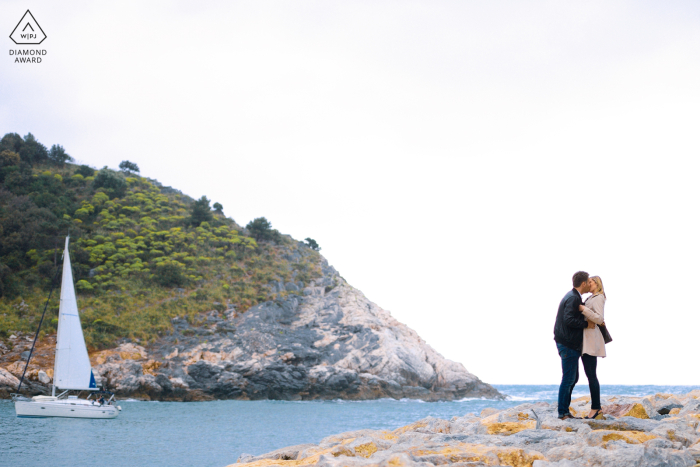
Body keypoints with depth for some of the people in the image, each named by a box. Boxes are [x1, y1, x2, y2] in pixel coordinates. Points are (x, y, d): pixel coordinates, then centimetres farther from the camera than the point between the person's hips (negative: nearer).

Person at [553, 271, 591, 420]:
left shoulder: (573, 296, 16)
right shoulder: (573, 298, -16)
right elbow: (568, 319, -27)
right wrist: (586, 324, -18)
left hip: (570, 344, 11)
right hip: (568, 344, -11)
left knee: (573, 378, 15)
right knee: (568, 379, -6)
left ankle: (565, 411, 20)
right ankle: (562, 413, -1)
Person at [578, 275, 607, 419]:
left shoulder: (598, 298, -7)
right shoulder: (591, 298, 20)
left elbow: (599, 319, -17)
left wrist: (584, 309, -21)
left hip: (591, 340, -10)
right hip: (585, 340, 10)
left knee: (591, 375, -10)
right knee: (590, 375, 8)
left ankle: (595, 407, -9)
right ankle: (596, 406, 11)